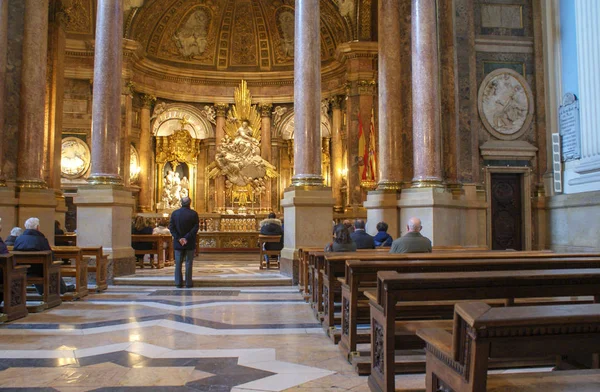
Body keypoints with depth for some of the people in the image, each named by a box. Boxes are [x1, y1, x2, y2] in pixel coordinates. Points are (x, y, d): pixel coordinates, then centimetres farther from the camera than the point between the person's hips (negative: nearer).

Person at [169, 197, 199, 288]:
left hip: (178, 243, 2)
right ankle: (188, 282, 8)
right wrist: (186, 238, -13)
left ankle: (178, 282, 11)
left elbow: (171, 227, -4)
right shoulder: (194, 214, -7)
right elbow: (195, 228, -13)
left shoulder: (174, 213, 0)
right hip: (190, 243, -2)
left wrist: (179, 238, -7)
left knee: (178, 263, 10)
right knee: (188, 263, 6)